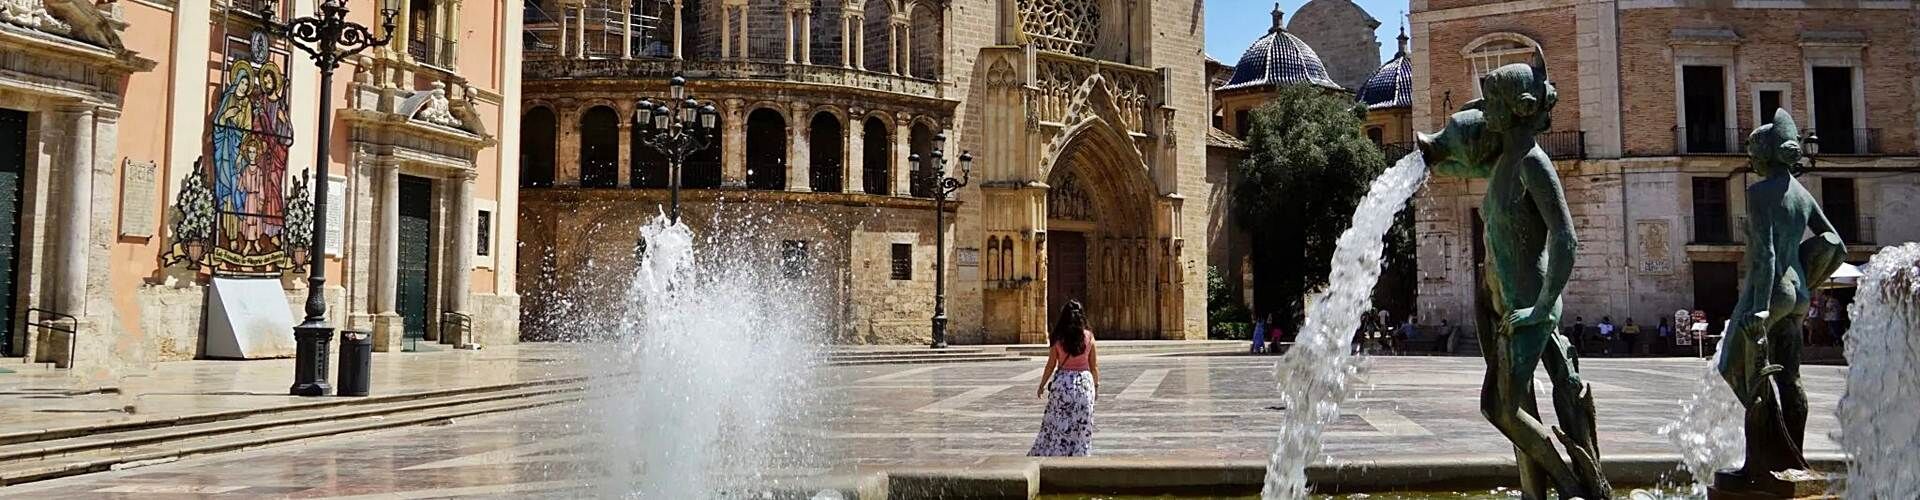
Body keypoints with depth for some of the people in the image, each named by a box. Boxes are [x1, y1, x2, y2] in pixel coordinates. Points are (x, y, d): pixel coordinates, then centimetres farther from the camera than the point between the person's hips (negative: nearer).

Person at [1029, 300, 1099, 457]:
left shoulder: (1058, 338, -5)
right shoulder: (1088, 336, -3)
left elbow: (1051, 365, -2)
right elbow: (1094, 365, 2)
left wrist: (1042, 385, 9)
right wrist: (1096, 384, 16)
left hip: (1062, 381, 0)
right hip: (1084, 381, 1)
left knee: (1057, 424, 7)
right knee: (1081, 426, 7)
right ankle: (1079, 456, 9)